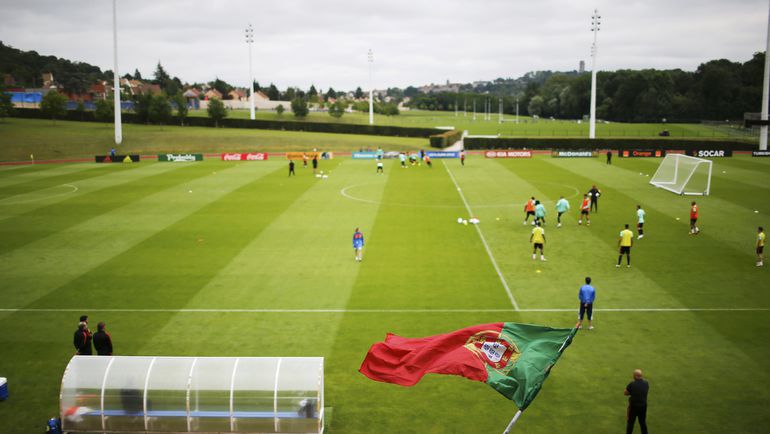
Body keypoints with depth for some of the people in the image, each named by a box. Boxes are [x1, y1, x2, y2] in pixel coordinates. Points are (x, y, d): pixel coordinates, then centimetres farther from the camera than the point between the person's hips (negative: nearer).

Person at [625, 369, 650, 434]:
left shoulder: (632, 384, -22)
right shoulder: (646, 383, -8)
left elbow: (625, 393, -11)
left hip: (633, 406, -4)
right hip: (643, 406, 4)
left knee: (630, 422, 12)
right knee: (643, 422, 18)